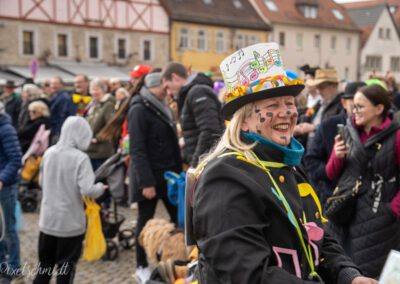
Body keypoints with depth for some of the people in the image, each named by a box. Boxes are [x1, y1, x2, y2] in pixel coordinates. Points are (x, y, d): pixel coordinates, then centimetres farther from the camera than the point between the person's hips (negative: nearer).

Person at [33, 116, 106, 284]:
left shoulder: (49, 153, 0)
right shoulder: (80, 158, -17)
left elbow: (42, 183, 12)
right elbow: (87, 190, -24)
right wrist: (100, 188, -5)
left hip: (48, 220, 5)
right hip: (70, 222, -5)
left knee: (45, 262, 19)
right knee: (66, 265, 9)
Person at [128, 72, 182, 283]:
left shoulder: (163, 108, 14)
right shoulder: (139, 109, -12)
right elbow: (137, 149, -18)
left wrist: (178, 171, 11)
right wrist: (146, 182, -23)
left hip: (169, 174, 7)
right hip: (150, 176, -7)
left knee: (179, 217, 5)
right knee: (146, 221, 4)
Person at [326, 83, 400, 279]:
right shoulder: (348, 132, 5)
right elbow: (332, 175, 11)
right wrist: (337, 157, -7)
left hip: (377, 219, -4)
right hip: (344, 212, 5)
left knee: (370, 273, 3)